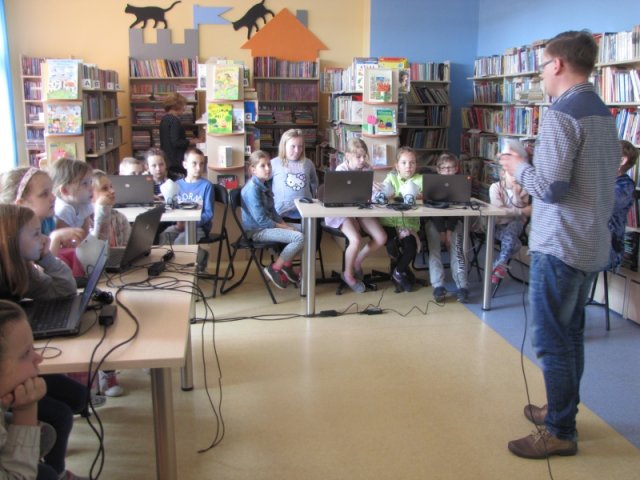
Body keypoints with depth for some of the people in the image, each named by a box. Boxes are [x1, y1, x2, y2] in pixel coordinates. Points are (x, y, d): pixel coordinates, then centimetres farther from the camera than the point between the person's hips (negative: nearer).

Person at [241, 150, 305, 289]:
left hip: (268, 224, 10)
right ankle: (274, 269, -6)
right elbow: (261, 220, -23)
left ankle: (287, 265, 14)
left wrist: (283, 223, -1)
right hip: (257, 230, -10)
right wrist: (283, 227, -14)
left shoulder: (264, 184, 8)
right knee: (299, 238, -22)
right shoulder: (252, 188, -21)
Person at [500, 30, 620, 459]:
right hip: (594, 243, 9)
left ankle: (560, 433, 10)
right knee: (571, 335, 18)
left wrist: (519, 167, -3)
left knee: (552, 340, 0)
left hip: (560, 246, -9)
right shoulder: (604, 114, 12)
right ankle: (562, 411, 31)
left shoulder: (562, 114, -17)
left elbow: (550, 187, -21)